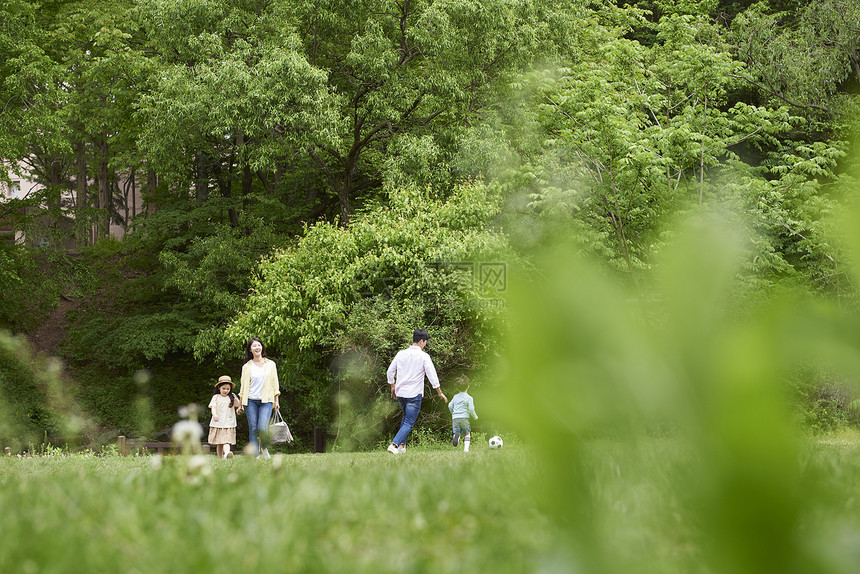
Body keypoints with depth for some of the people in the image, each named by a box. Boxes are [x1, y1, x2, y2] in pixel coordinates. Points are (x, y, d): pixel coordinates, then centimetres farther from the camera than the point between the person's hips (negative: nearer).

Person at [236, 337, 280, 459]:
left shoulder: (270, 364, 8)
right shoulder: (246, 367, 7)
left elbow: (275, 384, 11)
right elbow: (243, 386, 11)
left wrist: (276, 401, 7)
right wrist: (240, 405, 9)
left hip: (266, 400, -1)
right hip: (251, 401, 1)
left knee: (262, 428, -16)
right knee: (253, 429, -3)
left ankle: (264, 448, 11)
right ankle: (255, 455, 3)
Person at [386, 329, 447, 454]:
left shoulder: (401, 354, 5)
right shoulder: (424, 356, -9)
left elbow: (390, 371, 11)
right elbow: (432, 375, -9)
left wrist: (392, 386, 25)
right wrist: (440, 392, 0)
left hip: (400, 392, 6)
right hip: (414, 394, -6)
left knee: (406, 418, 25)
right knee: (409, 423, -3)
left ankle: (402, 445, 19)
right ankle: (394, 444, -20)